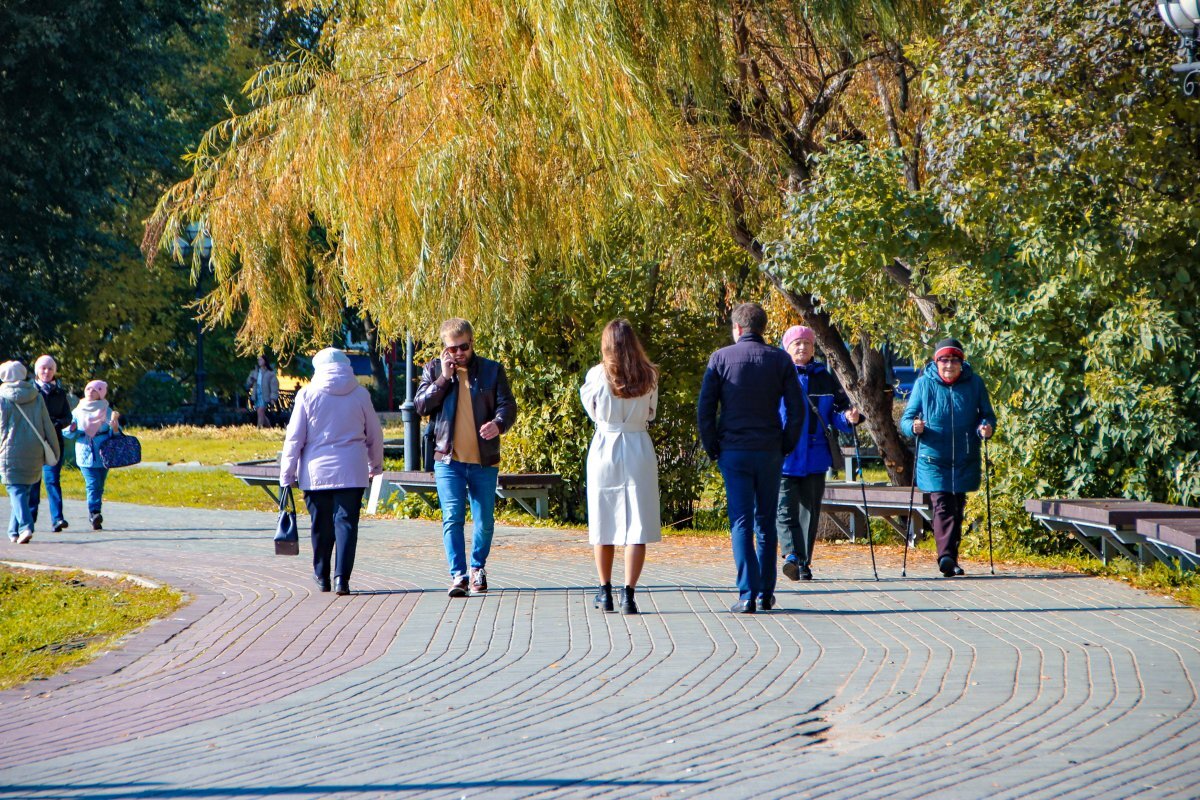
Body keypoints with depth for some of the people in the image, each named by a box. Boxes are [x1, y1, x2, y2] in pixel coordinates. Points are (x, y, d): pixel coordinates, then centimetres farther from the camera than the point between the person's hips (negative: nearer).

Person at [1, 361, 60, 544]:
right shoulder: (37, 397, 6)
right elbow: (47, 426, 7)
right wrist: (54, 451, 11)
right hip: (34, 452, 4)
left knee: (16, 490, -4)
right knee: (25, 491, 14)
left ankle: (25, 527, -24)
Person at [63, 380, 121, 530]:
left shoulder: (106, 411, 7)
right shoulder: (77, 412, 9)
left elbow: (115, 433, 3)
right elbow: (66, 432, 11)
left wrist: (114, 422, -17)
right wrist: (72, 429, -10)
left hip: (103, 454, 1)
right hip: (85, 454, -1)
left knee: (99, 486, 4)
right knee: (92, 484, -16)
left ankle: (94, 517, 13)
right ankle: (94, 513, -24)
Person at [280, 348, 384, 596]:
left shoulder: (307, 394, -1)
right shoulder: (360, 395, 3)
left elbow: (294, 438, -2)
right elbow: (375, 435, 13)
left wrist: (287, 474, 5)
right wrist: (376, 466, 29)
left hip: (316, 471, 0)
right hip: (351, 471, 0)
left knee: (321, 525, 10)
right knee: (346, 522, -1)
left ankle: (322, 577, 20)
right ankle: (341, 577, -12)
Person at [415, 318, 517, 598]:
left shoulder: (492, 370, 6)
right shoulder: (434, 370, 8)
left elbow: (508, 405, 1)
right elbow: (421, 406, -2)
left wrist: (498, 423, -21)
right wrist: (444, 378, -10)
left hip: (484, 461, 1)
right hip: (448, 459, -1)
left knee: (485, 520, 8)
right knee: (452, 518, -11)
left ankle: (477, 568, 29)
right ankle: (458, 575, -13)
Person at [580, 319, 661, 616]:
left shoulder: (597, 375, -7)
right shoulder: (649, 376, -2)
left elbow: (592, 411, 6)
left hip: (605, 447, 0)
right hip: (639, 449, 0)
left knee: (604, 523, 12)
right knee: (637, 525, 0)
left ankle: (605, 591, 20)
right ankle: (628, 592, -9)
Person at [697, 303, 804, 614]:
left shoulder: (721, 358, -1)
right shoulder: (780, 360, 3)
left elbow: (704, 408, -5)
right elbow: (797, 409, -1)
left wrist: (712, 448, 3)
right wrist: (786, 446, 8)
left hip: (733, 451, -2)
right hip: (770, 452, 2)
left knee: (741, 523, -2)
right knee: (766, 524, 12)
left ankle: (748, 594, -10)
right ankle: (766, 593, 14)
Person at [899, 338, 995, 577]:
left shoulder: (974, 384, 3)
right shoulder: (924, 384, 0)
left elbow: (987, 414, 9)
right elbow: (906, 419, 3)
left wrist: (987, 427, -14)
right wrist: (914, 427, -20)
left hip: (965, 459, 2)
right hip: (933, 460, -2)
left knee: (957, 509, 11)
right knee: (941, 506, -15)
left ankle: (951, 558, 20)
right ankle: (946, 556, -26)